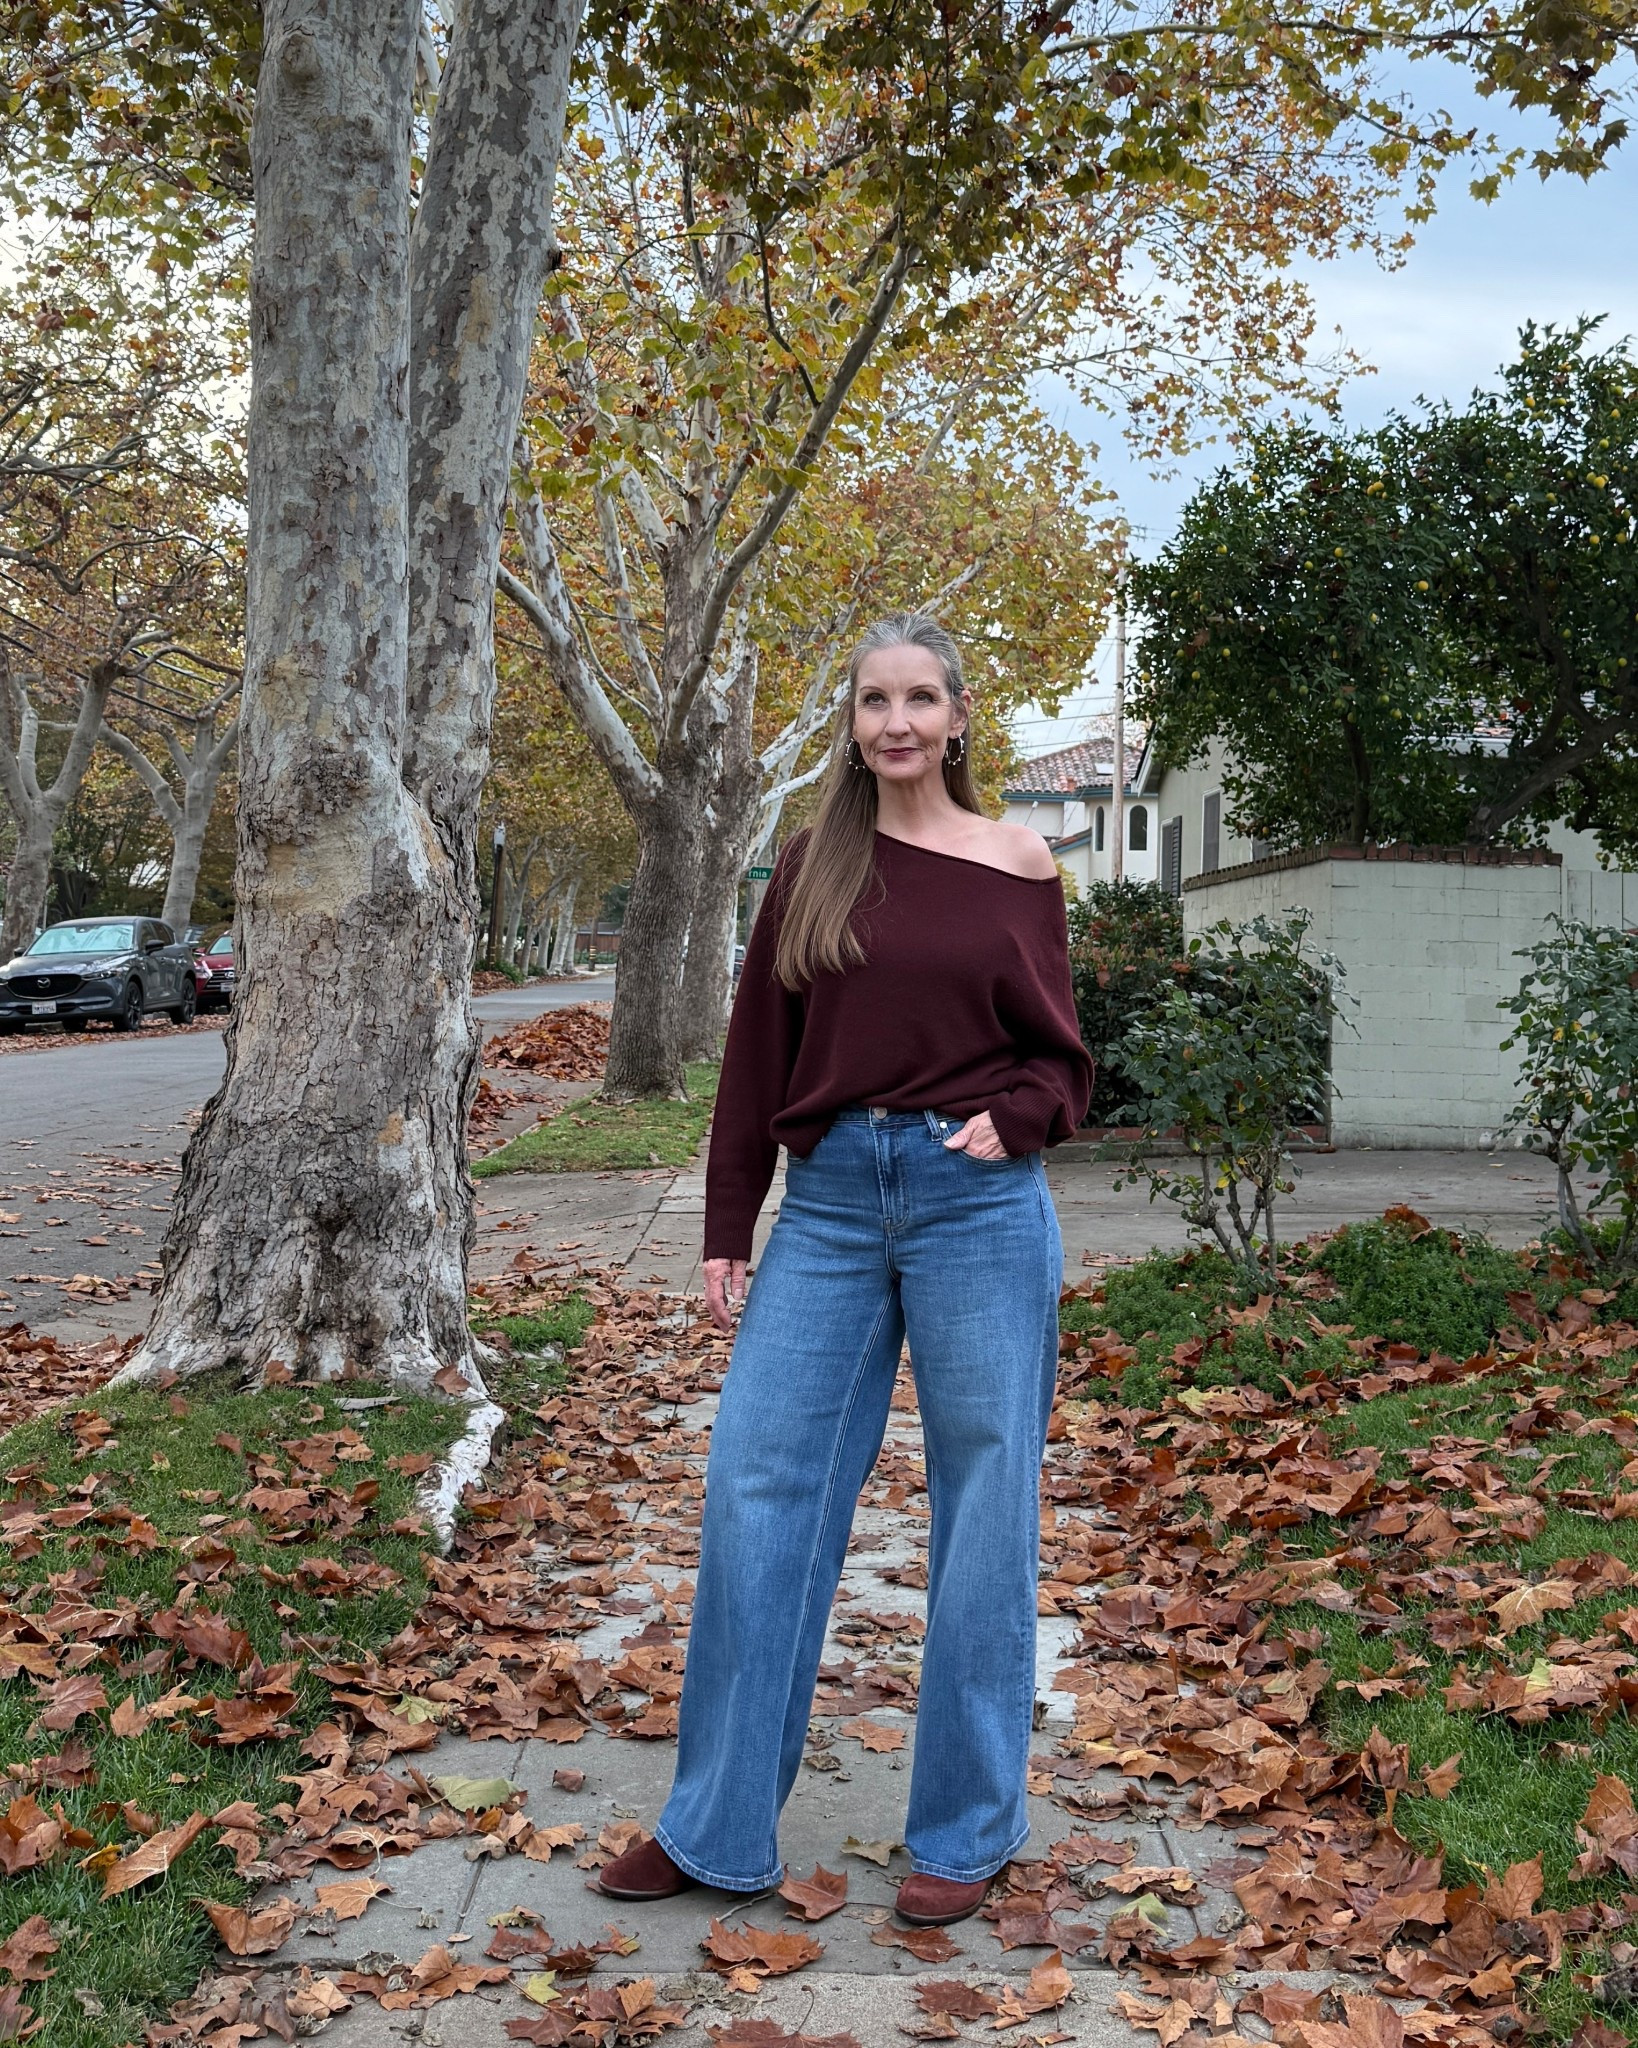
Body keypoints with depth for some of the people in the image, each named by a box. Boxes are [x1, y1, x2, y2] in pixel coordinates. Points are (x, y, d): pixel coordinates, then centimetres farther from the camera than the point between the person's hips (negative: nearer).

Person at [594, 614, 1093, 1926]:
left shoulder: (1016, 866, 3)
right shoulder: (814, 869, 8)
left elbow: (1061, 1058, 8)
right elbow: (757, 1056, 9)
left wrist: (1008, 1119, -13)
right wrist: (728, 1229, 6)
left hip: (979, 1205, -2)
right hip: (830, 1203, 3)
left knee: (983, 1511, 6)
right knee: (755, 1494, 2)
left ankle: (969, 1831, 22)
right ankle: (717, 1829, 17)